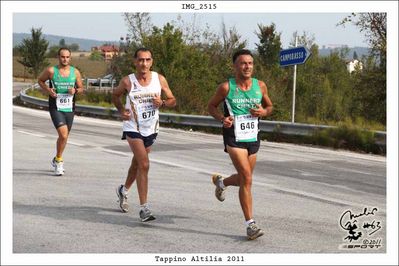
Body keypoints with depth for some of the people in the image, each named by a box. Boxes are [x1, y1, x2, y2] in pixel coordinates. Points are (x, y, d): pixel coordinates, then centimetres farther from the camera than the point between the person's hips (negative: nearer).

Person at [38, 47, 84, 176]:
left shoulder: (75, 72, 2)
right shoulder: (51, 71, -5)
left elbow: (81, 88, 12)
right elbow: (40, 80, 11)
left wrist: (75, 90, -10)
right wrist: (48, 90, -7)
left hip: (69, 108, 4)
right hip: (55, 108, -4)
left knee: (64, 136, 15)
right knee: (63, 134, -19)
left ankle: (56, 160, 38)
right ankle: (59, 160, 2)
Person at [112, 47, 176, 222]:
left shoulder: (159, 79, -6)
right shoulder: (128, 81, -11)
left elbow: (172, 101, 3)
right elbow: (115, 96, 9)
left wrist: (162, 103, -18)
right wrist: (121, 110, -8)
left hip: (151, 129, 4)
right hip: (133, 128, -4)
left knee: (137, 163, 21)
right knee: (144, 164, -18)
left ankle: (124, 190, 49)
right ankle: (144, 208, -15)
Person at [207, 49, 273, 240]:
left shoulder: (260, 86, 2)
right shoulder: (226, 87, -8)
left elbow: (269, 106, 15)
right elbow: (211, 106, 4)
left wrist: (263, 112, -9)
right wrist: (222, 118, -15)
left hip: (253, 138, 5)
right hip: (234, 138, -5)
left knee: (243, 179, 17)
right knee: (247, 178, -16)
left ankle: (221, 182, 52)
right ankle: (250, 224, -11)